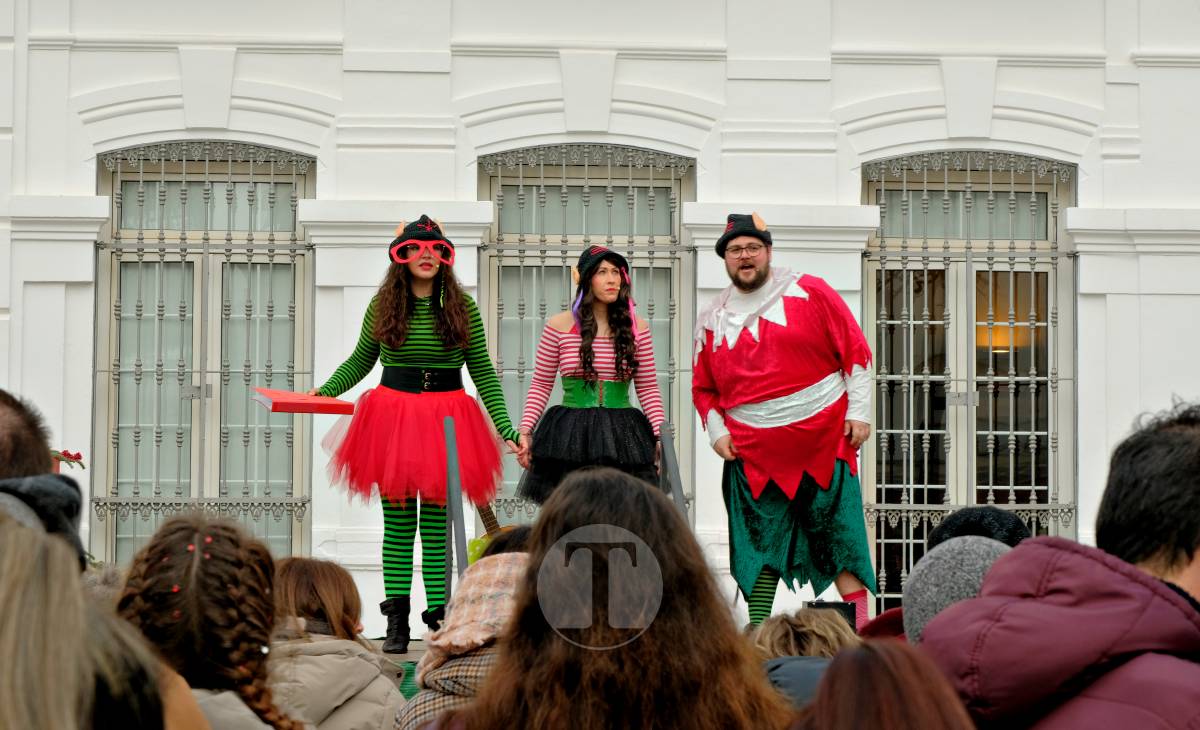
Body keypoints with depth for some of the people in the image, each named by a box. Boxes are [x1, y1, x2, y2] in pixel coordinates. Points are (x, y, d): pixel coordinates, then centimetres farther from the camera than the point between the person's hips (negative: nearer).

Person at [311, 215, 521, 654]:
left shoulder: (462, 307, 2)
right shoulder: (382, 306, 5)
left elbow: (483, 371, 5)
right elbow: (360, 361, 17)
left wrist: (505, 427, -1)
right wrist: (324, 391, 2)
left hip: (447, 420, -1)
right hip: (393, 417, 1)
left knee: (437, 525, 1)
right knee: (398, 525, 3)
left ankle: (439, 614, 6)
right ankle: (397, 621, 7)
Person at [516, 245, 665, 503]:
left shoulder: (637, 327, 6)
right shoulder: (560, 325, 3)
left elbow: (648, 389, 9)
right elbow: (540, 385, 7)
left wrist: (660, 436, 0)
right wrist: (525, 432, -1)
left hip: (623, 437, 1)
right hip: (569, 435, -1)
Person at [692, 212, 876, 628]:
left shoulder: (810, 293, 1)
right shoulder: (712, 319, 11)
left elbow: (855, 351, 2)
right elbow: (703, 387, 19)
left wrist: (859, 412, -3)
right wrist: (717, 432, 5)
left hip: (824, 439, -3)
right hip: (753, 452, 3)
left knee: (839, 533, -3)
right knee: (759, 542, 4)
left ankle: (859, 627, 2)